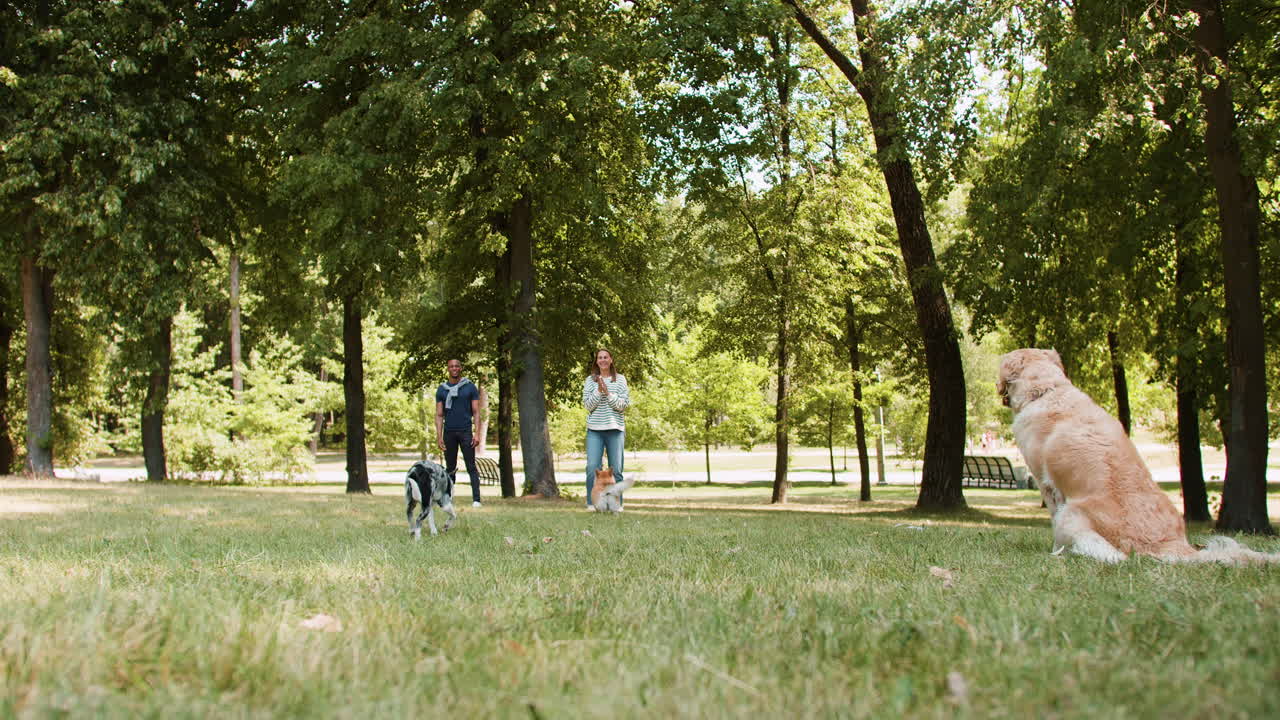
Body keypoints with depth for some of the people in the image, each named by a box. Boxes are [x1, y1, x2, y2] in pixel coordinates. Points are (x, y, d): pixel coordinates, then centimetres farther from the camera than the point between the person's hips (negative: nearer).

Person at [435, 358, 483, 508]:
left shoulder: (470, 387, 2)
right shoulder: (442, 390, 7)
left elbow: (476, 412, 0)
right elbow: (439, 415, 5)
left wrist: (477, 433, -10)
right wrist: (439, 437, -4)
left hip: (465, 432, -2)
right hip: (449, 432, 2)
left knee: (471, 467, -7)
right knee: (450, 468, 7)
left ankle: (476, 499, -10)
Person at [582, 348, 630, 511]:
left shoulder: (620, 379, 5)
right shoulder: (590, 380, 7)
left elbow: (624, 404, -1)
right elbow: (587, 405, 1)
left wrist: (608, 393, -14)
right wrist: (599, 391, -13)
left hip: (615, 429, 0)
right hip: (594, 429, 0)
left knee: (616, 469, 2)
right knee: (592, 467, -6)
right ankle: (591, 503, 2)